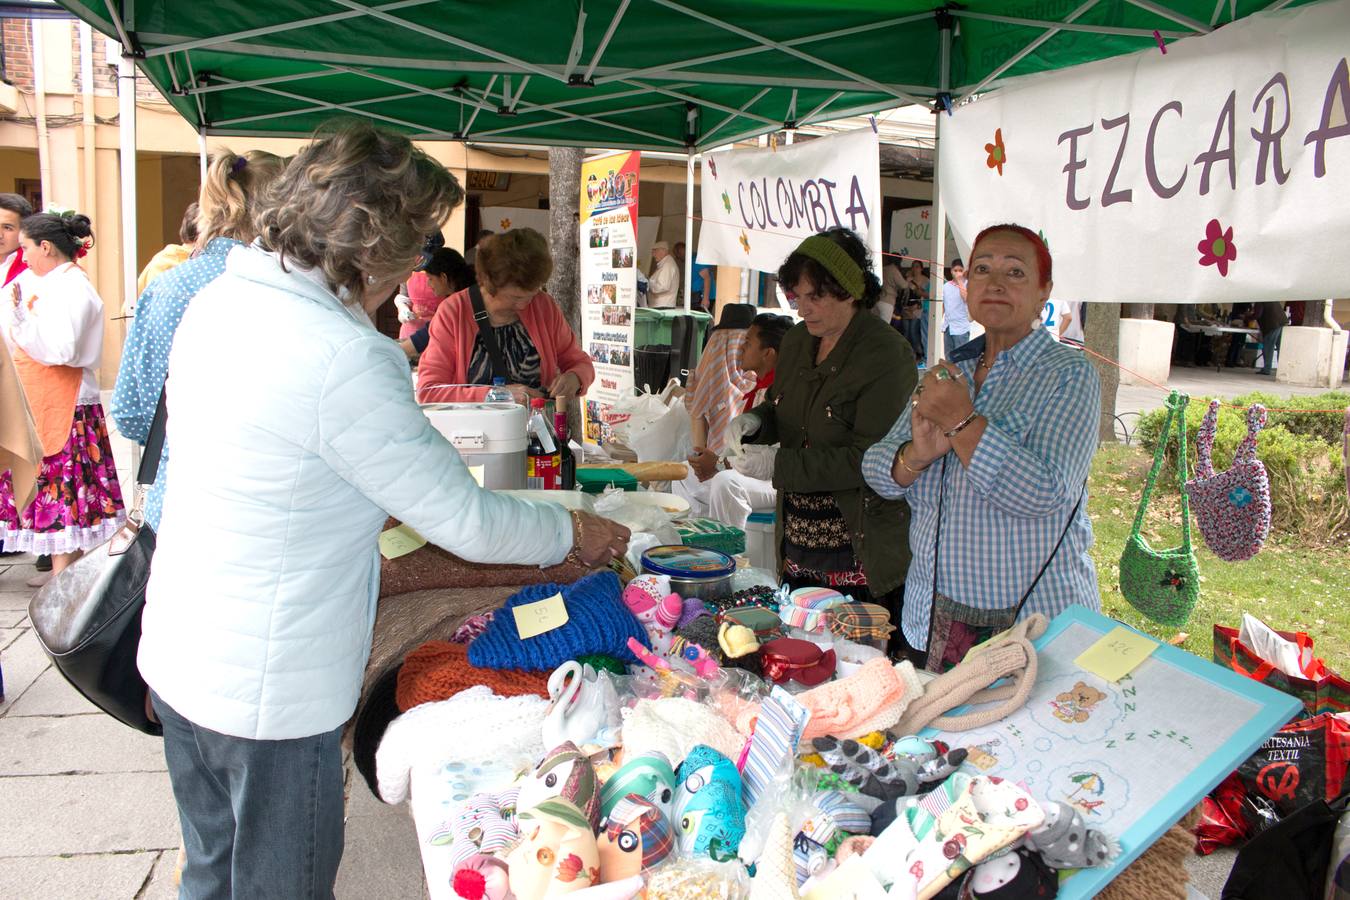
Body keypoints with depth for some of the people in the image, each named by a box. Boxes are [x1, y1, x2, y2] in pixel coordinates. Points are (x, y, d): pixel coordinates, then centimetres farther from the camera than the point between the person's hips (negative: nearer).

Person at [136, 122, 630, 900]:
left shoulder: (220, 301, 1)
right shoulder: (344, 357, -27)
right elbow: (465, 521, -20)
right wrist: (575, 532, -4)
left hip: (178, 653, 9)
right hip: (267, 689, -8)